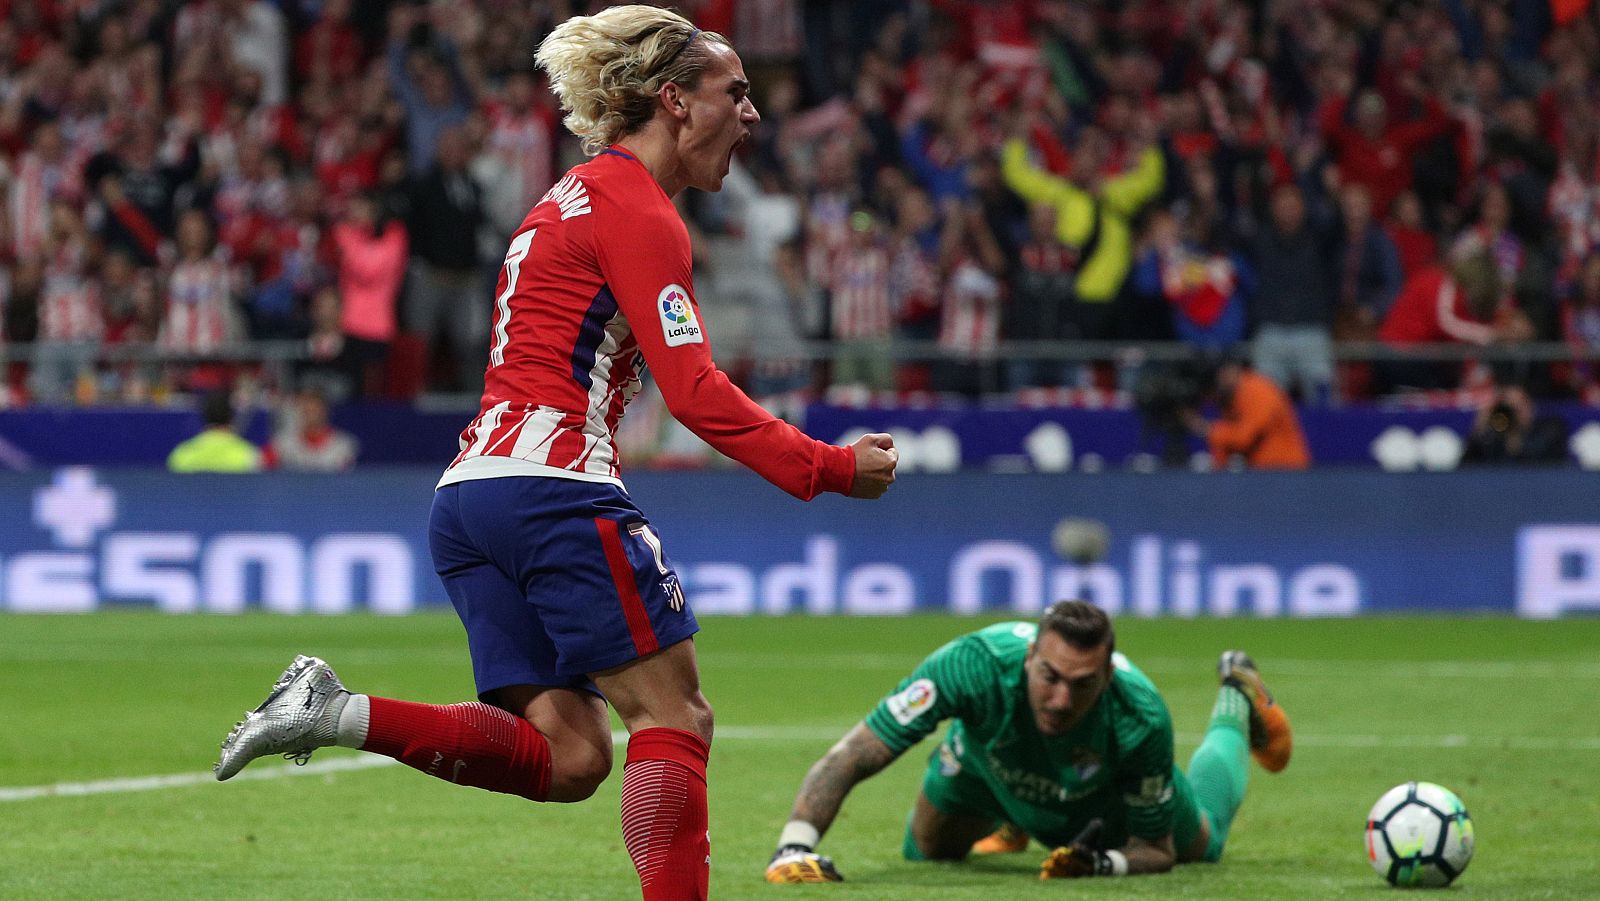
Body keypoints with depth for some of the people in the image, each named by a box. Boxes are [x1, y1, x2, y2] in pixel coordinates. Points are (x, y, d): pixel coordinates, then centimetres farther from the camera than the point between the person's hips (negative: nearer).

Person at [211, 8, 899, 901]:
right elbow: (695, 392, -14)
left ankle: (338, 711, -7)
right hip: (554, 484, -9)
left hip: (470, 492, 9)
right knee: (675, 718, -5)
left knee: (568, 758, 2)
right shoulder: (635, 208, -7)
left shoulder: (580, 195, 23)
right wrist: (832, 469, -9)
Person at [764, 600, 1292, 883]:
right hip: (987, 760, 0)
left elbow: (1156, 850, -30)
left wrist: (1104, 863, -53)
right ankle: (1011, 820, 54)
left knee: (1200, 843, 30)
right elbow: (849, 759, -49)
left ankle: (1236, 697, 56)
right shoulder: (975, 666, -49)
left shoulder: (1142, 721, -45)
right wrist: (795, 847, -65)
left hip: (1107, 792, 0)